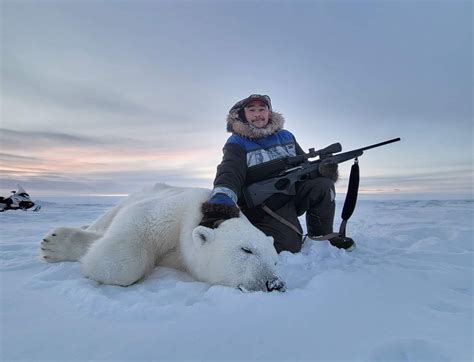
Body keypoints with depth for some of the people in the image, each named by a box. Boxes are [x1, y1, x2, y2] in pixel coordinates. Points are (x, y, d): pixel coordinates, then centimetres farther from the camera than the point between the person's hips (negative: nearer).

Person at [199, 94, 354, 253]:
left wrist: (323, 168, -13)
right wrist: (218, 208, -45)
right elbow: (229, 174, -24)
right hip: (266, 208, -5)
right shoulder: (236, 143, -6)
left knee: (324, 184, -19)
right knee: (289, 246, -24)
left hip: (294, 193, 5)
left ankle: (322, 235, 2)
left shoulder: (286, 136, 10)